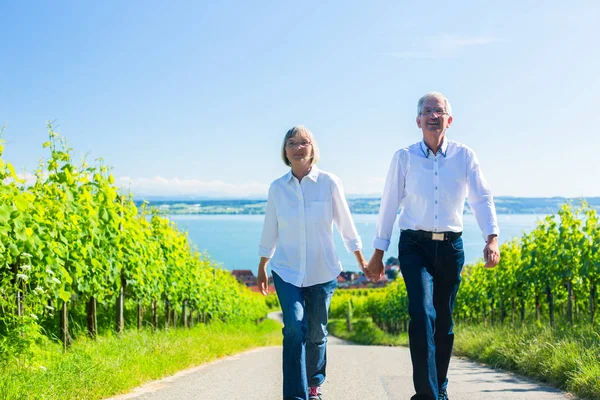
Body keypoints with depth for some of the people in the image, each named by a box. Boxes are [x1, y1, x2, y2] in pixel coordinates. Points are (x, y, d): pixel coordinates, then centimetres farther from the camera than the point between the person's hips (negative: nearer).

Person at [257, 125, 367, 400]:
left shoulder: (329, 183, -7)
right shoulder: (277, 188, -1)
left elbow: (345, 223, 2)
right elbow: (270, 231, 10)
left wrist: (361, 260, 7)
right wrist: (262, 269, 17)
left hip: (322, 271, 0)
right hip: (287, 271, 0)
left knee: (316, 332, 9)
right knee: (295, 328, -16)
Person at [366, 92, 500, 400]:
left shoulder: (464, 156, 3)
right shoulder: (404, 158, 1)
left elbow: (482, 199, -3)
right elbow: (389, 205, 4)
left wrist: (492, 239, -19)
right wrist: (378, 253, 5)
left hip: (451, 247, 2)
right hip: (415, 246, -2)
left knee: (444, 320, 9)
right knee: (422, 314, -18)